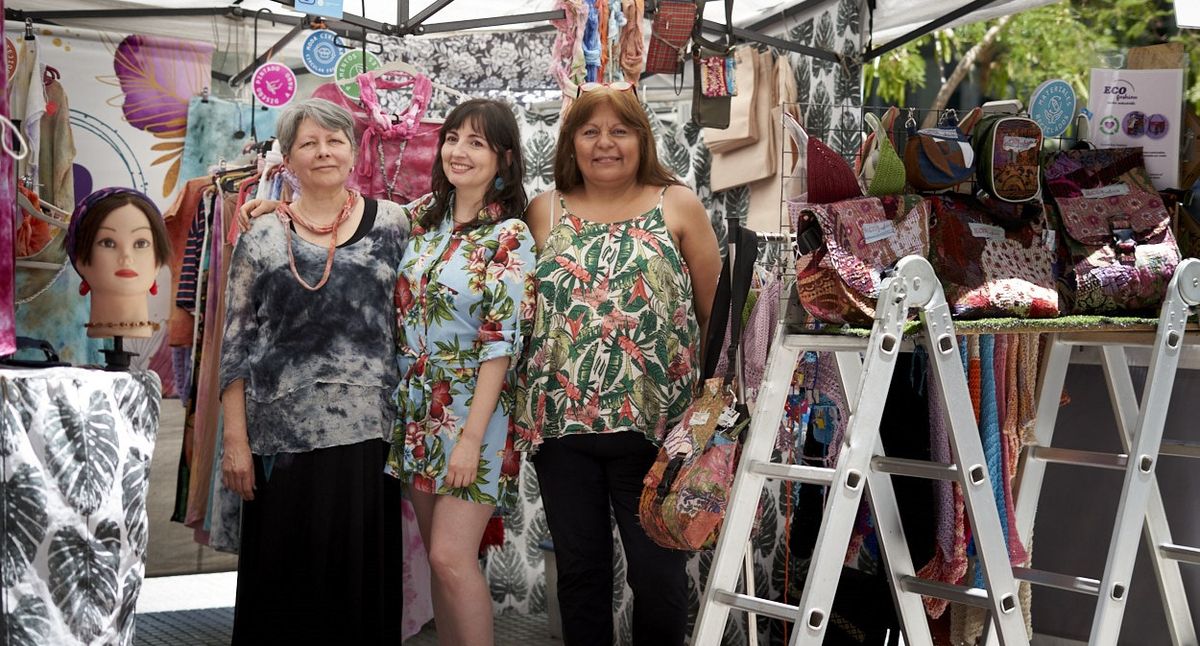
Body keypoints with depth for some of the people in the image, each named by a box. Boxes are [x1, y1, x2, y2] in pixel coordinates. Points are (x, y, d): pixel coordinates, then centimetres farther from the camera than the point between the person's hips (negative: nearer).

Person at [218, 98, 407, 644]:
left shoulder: (391, 223, 7)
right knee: (285, 575, 5)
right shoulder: (261, 239, 5)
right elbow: (236, 345, 4)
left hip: (369, 432, 0)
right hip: (283, 434, 0)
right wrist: (235, 440, -2)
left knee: (364, 572, 3)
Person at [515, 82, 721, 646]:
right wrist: (524, 412, 6)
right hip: (561, 423, 2)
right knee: (579, 569, 13)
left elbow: (716, 312, 3)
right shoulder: (545, 212, 8)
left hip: (653, 423, -2)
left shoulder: (678, 206, 3)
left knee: (658, 573, 7)